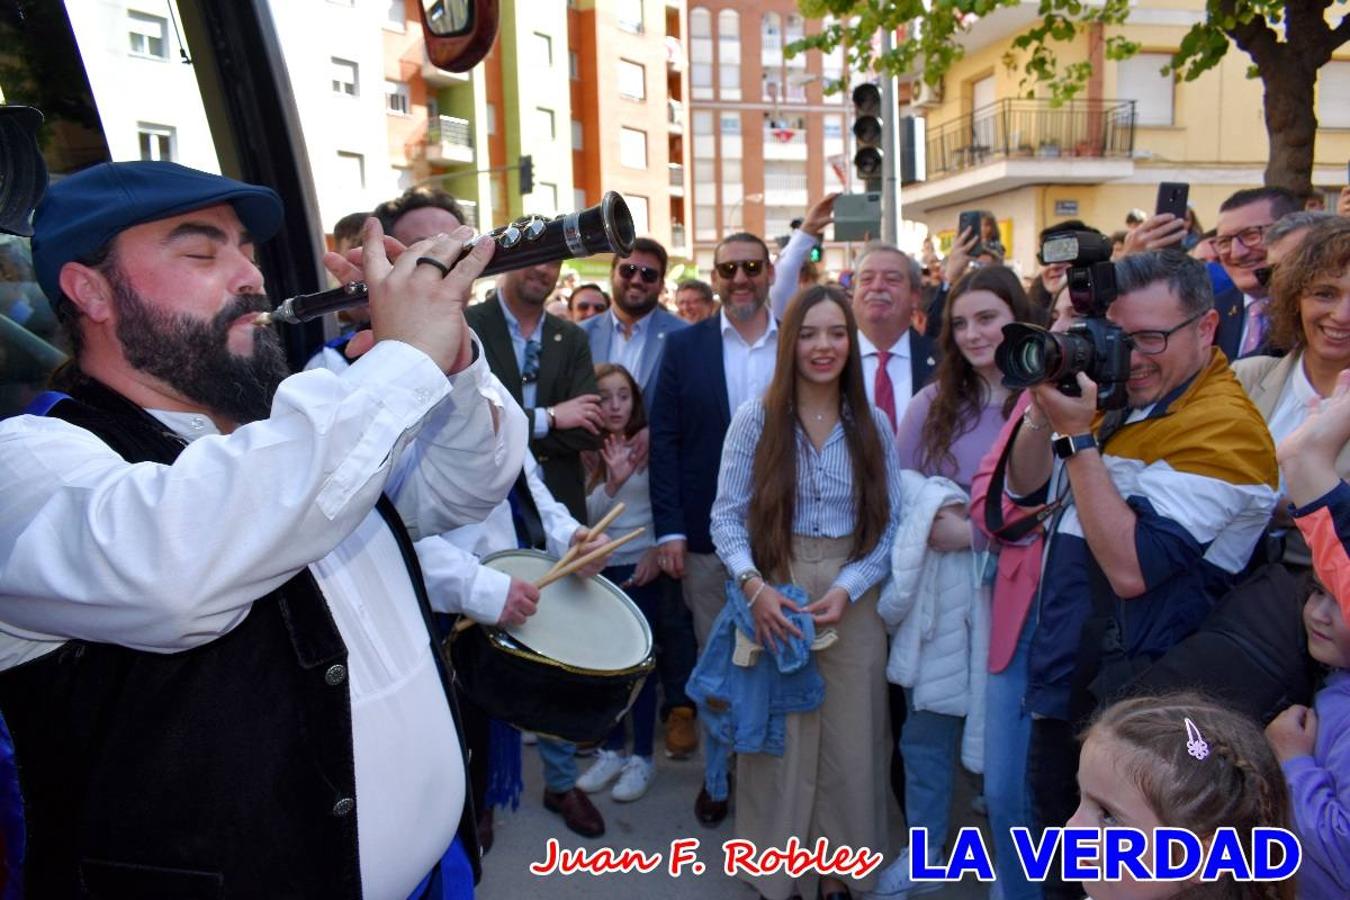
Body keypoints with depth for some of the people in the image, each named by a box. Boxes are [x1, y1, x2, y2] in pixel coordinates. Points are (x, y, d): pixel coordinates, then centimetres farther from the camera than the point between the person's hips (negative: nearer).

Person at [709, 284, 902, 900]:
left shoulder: (874, 426, 3)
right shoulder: (754, 419, -3)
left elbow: (888, 524, 0)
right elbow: (727, 516, -4)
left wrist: (847, 588, -14)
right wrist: (753, 585, -19)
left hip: (853, 603, 2)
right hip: (772, 598, -1)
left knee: (848, 740, 9)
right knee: (778, 737, 8)